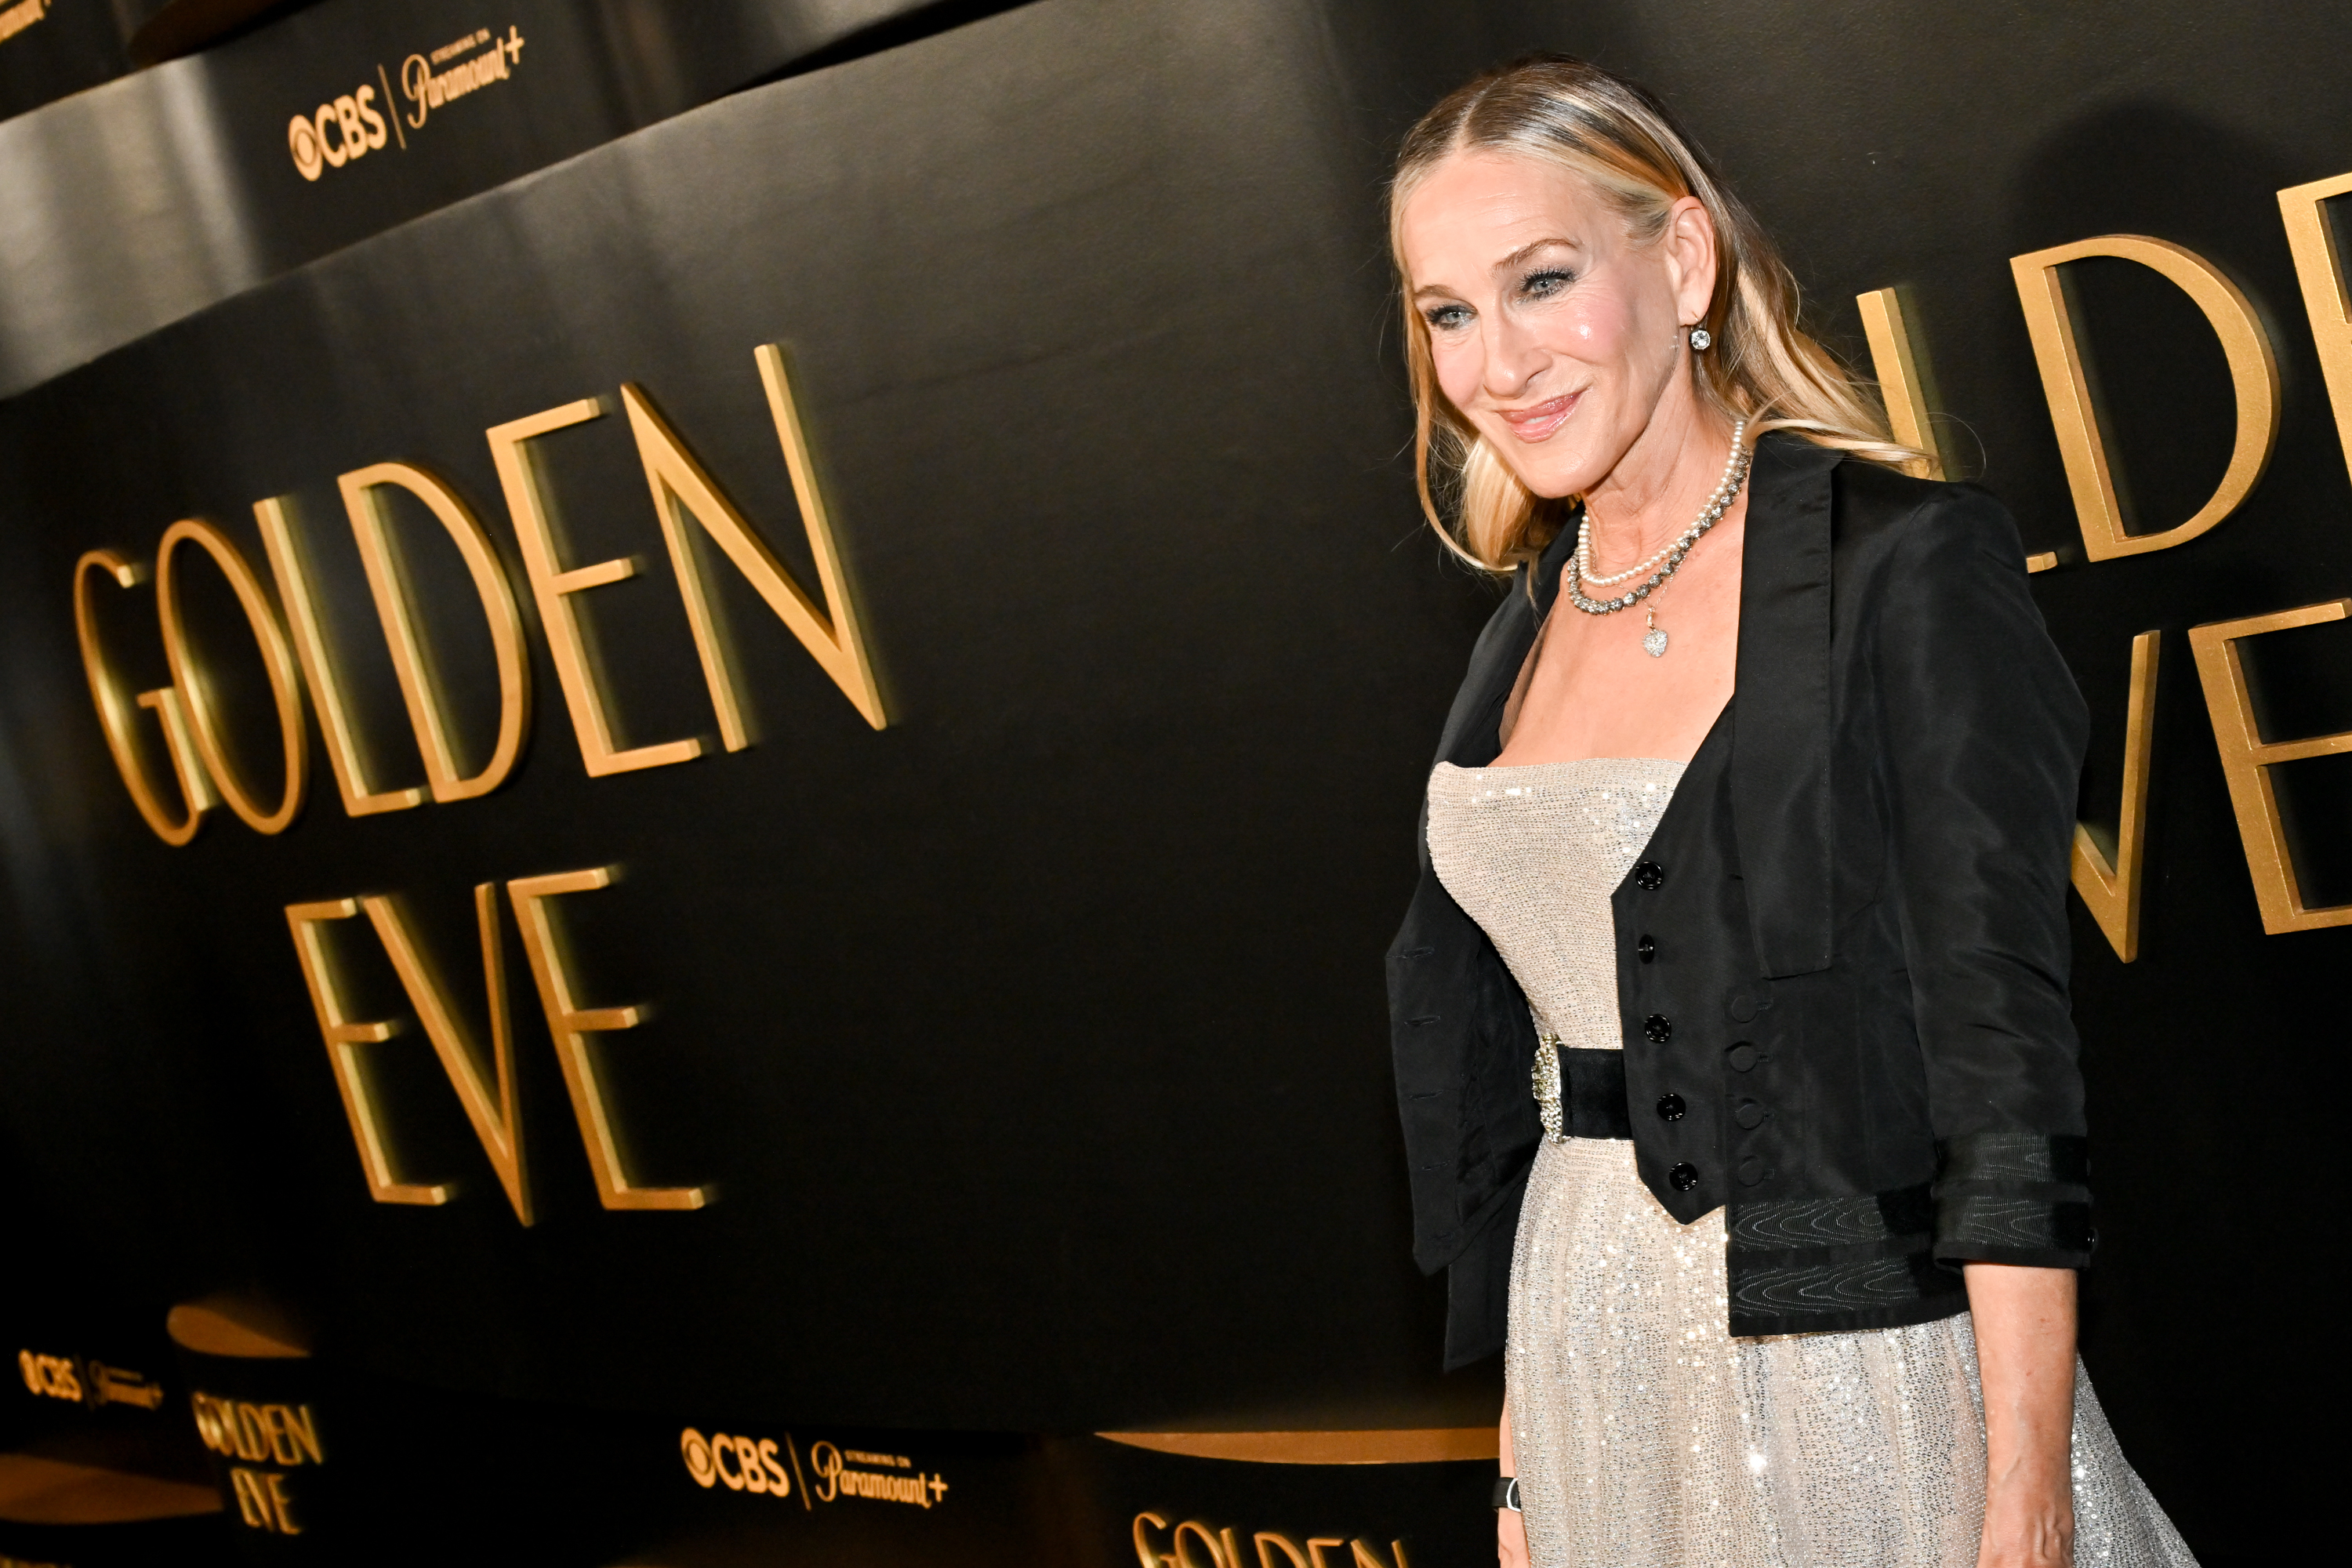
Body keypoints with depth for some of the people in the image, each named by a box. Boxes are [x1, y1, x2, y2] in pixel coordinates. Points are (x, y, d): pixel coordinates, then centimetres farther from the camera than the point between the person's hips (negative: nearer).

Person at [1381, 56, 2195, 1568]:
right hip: (1599, 1381, 6)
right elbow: (1497, 1060, 11)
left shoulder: (1910, 567, -11)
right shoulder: (1525, 643, 9)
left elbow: (2006, 1060, -15)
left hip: (1862, 1378, -6)